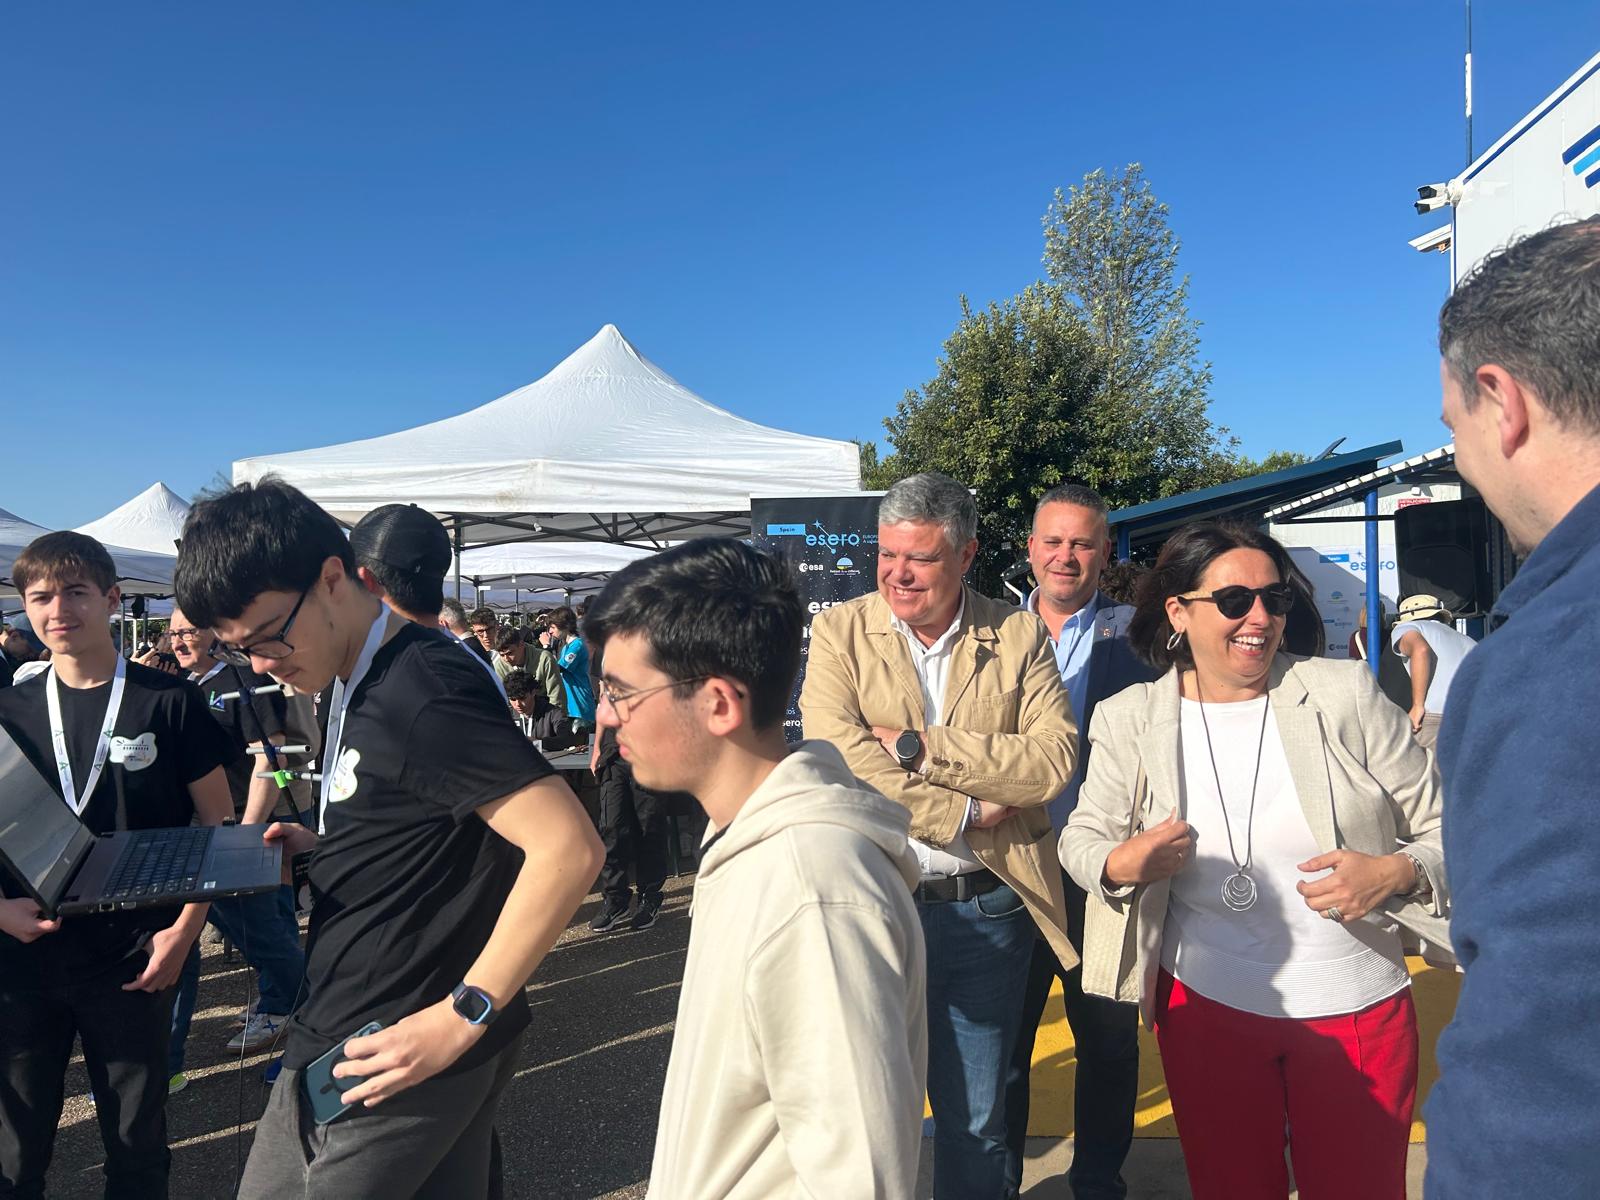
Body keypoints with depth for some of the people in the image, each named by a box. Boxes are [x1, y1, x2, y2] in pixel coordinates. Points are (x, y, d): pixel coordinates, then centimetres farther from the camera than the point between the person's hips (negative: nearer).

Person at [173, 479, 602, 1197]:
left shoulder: (423, 691, -22)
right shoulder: (357, 685, 9)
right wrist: (321, 849, 5)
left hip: (390, 1057, -9)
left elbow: (569, 849, -28)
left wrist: (460, 1016, -25)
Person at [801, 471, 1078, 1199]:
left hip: (990, 910, 1)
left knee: (976, 1124, 18)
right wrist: (967, 814, -16)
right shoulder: (840, 631, -4)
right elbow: (838, 756, -17)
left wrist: (920, 749, -18)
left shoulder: (1019, 636, -1)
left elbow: (1054, 759, -12)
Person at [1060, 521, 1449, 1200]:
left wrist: (1396, 874, -22)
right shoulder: (1130, 719, -6)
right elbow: (1082, 838, 4)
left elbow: (1443, 830, -1)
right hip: (1205, 1009, 1)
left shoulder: (1344, 694, -9)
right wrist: (1121, 865, -17)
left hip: (1357, 1011, 0)